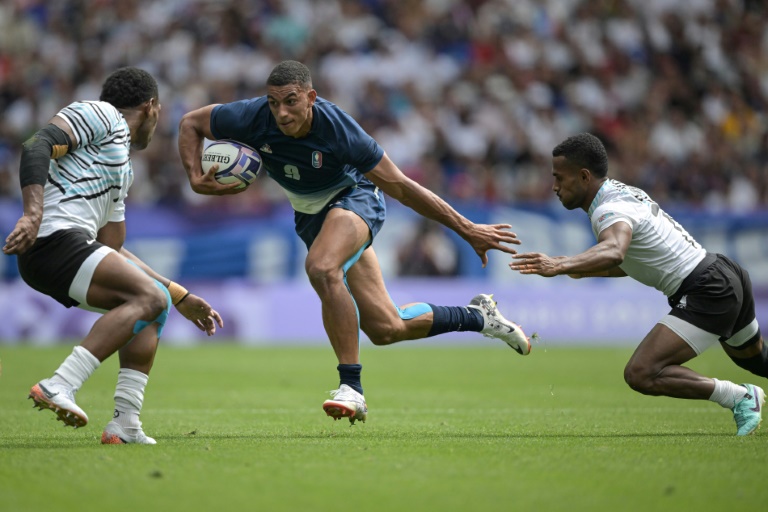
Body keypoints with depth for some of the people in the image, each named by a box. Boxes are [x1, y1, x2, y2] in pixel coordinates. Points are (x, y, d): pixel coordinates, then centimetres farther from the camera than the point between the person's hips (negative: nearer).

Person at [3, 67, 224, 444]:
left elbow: (113, 251, 33)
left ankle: (125, 425, 5)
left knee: (155, 301, 15)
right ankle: (59, 386, -29)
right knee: (148, 297, -18)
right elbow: (37, 146, -12)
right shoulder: (99, 115, 4)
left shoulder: (124, 169, 31)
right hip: (54, 239, -10)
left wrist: (182, 298, 32)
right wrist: (33, 213, -27)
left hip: (74, 247, 10)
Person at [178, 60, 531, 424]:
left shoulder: (339, 130, -32)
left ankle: (352, 388, -33)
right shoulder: (253, 118, -24)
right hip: (310, 214, 5)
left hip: (354, 198, -5)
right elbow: (190, 123, -5)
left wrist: (467, 230, -20)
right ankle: (477, 317, 28)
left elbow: (401, 187, -23)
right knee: (386, 330, 3)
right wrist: (195, 177, -23)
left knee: (321, 268, -39)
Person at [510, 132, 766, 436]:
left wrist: (561, 266, -58)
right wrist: (585, 270, 12)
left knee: (641, 374, -21)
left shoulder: (611, 209, -21)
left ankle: (740, 398, -10)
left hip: (707, 292, -11)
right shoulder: (623, 193, 10)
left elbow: (614, 252, -44)